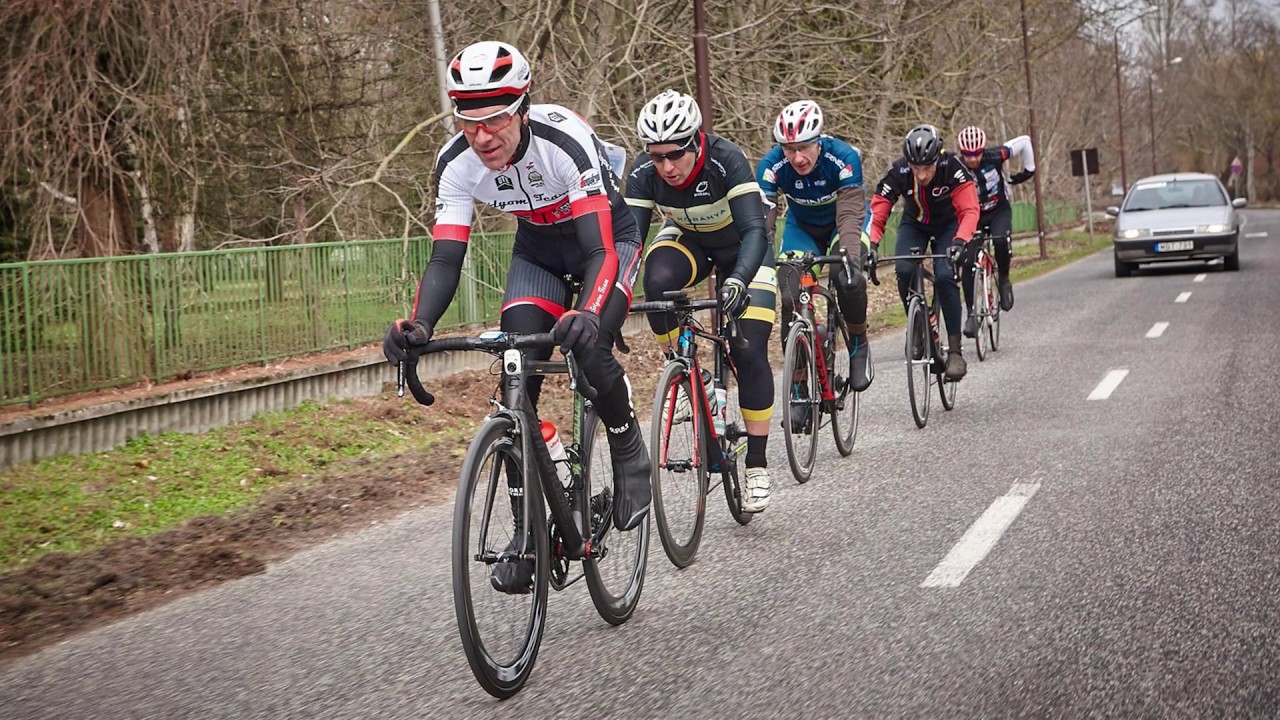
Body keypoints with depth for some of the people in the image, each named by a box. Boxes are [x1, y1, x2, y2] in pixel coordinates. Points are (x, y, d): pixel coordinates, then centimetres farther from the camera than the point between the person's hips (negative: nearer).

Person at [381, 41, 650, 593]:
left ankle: (630, 455, 2)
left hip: (607, 239, -4)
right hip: (538, 248, 4)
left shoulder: (567, 142, -37)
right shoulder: (457, 163, -24)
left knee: (588, 348, -28)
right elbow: (446, 259, -25)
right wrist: (417, 327, -44)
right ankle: (528, 527, -3)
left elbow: (600, 250, -42)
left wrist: (586, 316, -62)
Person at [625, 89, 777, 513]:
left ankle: (757, 464, 0)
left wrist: (738, 280, -59)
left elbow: (755, 230, -42)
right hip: (688, 241, 3)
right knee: (657, 281, -33)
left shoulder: (727, 161, -35)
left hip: (742, 249, -2)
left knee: (749, 353, -14)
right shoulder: (644, 174, -25)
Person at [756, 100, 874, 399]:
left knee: (847, 277, -32)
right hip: (802, 227, 2)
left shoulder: (844, 157, -32)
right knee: (791, 297, -18)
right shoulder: (772, 164, -27)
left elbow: (850, 215, -39)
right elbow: (761, 218, -31)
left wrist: (851, 259, -55)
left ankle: (859, 344, -4)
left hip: (843, 220, -2)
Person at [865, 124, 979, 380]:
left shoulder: (952, 168, -33)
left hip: (948, 225, -2)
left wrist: (960, 241, -54)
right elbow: (876, 213, -30)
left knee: (944, 276, -24)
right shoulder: (898, 173, -29)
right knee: (904, 271, -25)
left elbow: (969, 210, -37)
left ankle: (955, 350, -17)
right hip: (914, 224, 2)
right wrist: (872, 245, -48)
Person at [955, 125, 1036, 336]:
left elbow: (1024, 141, -7)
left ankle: (1004, 279, -3)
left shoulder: (994, 157, -21)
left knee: (1000, 241, -32)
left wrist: (1028, 169, 0)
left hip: (999, 211, 0)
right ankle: (971, 313, -4)